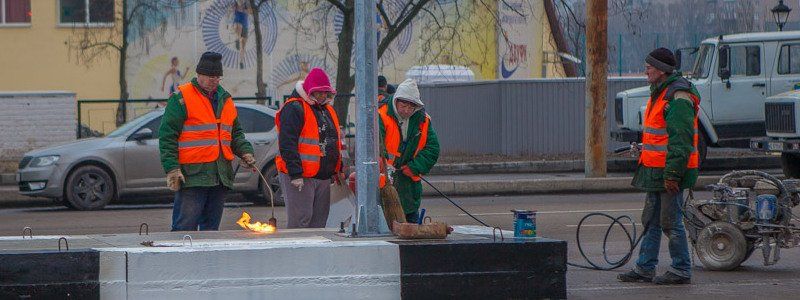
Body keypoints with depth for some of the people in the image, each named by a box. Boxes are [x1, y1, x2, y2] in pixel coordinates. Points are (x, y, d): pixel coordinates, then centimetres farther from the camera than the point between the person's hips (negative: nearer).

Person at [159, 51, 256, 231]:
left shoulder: (225, 100, 18)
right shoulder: (181, 98, -3)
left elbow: (236, 133, 28)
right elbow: (167, 135, -7)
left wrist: (245, 151, 8)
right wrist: (172, 168, -16)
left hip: (220, 175, 7)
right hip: (192, 174, -7)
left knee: (211, 228, 10)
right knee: (185, 228, -10)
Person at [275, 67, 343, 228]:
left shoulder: (327, 110, 18)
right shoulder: (294, 109, -11)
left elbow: (333, 141, 29)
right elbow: (287, 144, -19)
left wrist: (337, 170, 24)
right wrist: (295, 174, -24)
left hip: (323, 177, 9)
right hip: (299, 178, -9)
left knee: (319, 221, 10)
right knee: (300, 221, -10)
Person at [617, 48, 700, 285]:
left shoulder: (678, 98, -17)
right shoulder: (660, 93, 17)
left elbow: (680, 140, -22)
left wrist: (672, 174, -25)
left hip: (670, 173, -10)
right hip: (655, 171, 10)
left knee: (671, 223, -5)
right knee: (651, 221, 13)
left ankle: (681, 271, 2)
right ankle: (645, 269, 18)